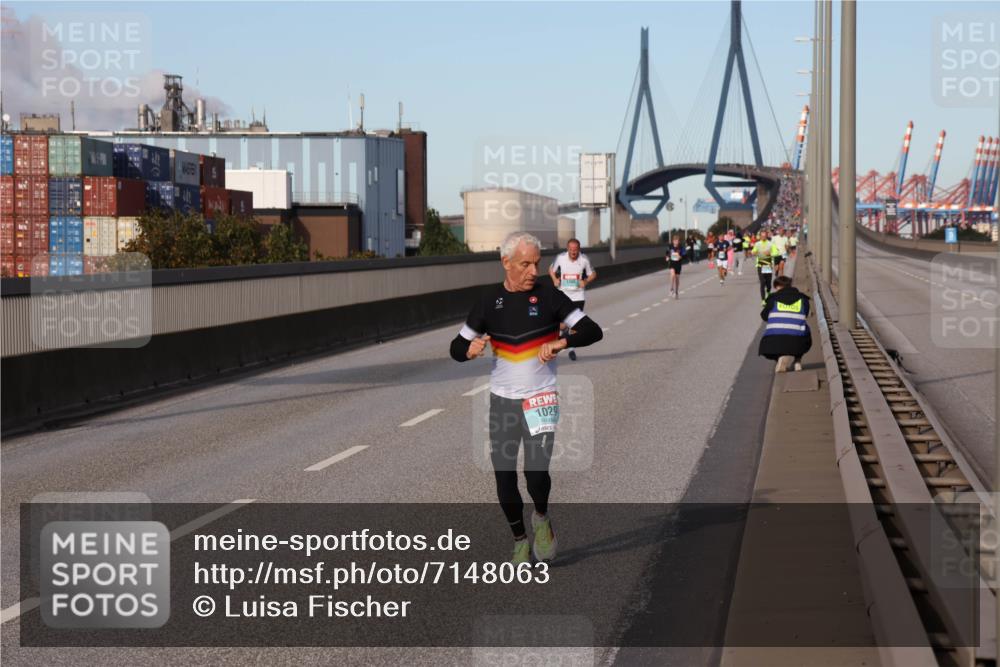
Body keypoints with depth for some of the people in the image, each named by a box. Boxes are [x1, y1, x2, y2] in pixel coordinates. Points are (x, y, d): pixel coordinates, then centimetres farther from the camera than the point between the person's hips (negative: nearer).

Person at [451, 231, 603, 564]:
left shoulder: (548, 295, -5)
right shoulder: (488, 301, 0)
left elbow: (592, 331, -8)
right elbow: (456, 348, 5)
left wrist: (562, 341, -27)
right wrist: (470, 350, -19)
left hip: (541, 399, -2)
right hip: (502, 400, 2)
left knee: (536, 473, -17)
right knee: (504, 477, 3)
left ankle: (542, 519, 15)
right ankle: (520, 541, 24)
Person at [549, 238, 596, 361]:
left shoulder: (584, 259, -9)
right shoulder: (560, 258, -9)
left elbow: (593, 274, 5)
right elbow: (551, 269, 9)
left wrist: (585, 282, -15)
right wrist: (555, 280, -10)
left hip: (578, 295, 0)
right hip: (563, 294, 0)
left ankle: (572, 349, 12)